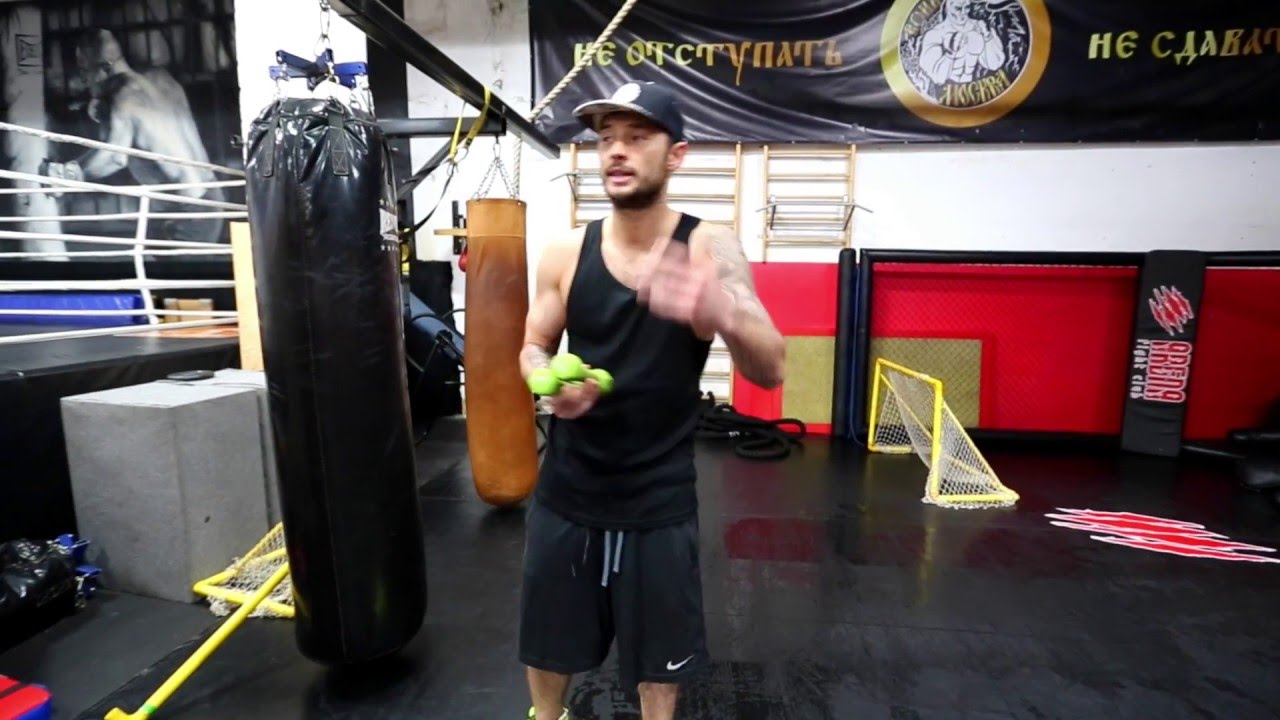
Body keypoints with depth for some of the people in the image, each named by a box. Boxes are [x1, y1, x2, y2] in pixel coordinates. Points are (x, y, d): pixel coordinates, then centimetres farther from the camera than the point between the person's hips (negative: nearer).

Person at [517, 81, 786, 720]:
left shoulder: (709, 248, -13)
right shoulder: (566, 252, -5)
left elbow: (770, 370, -21)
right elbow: (533, 348, 7)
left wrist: (723, 317, -44)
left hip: (658, 498, -2)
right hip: (566, 489, 3)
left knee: (660, 658, 18)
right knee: (546, 642, 23)